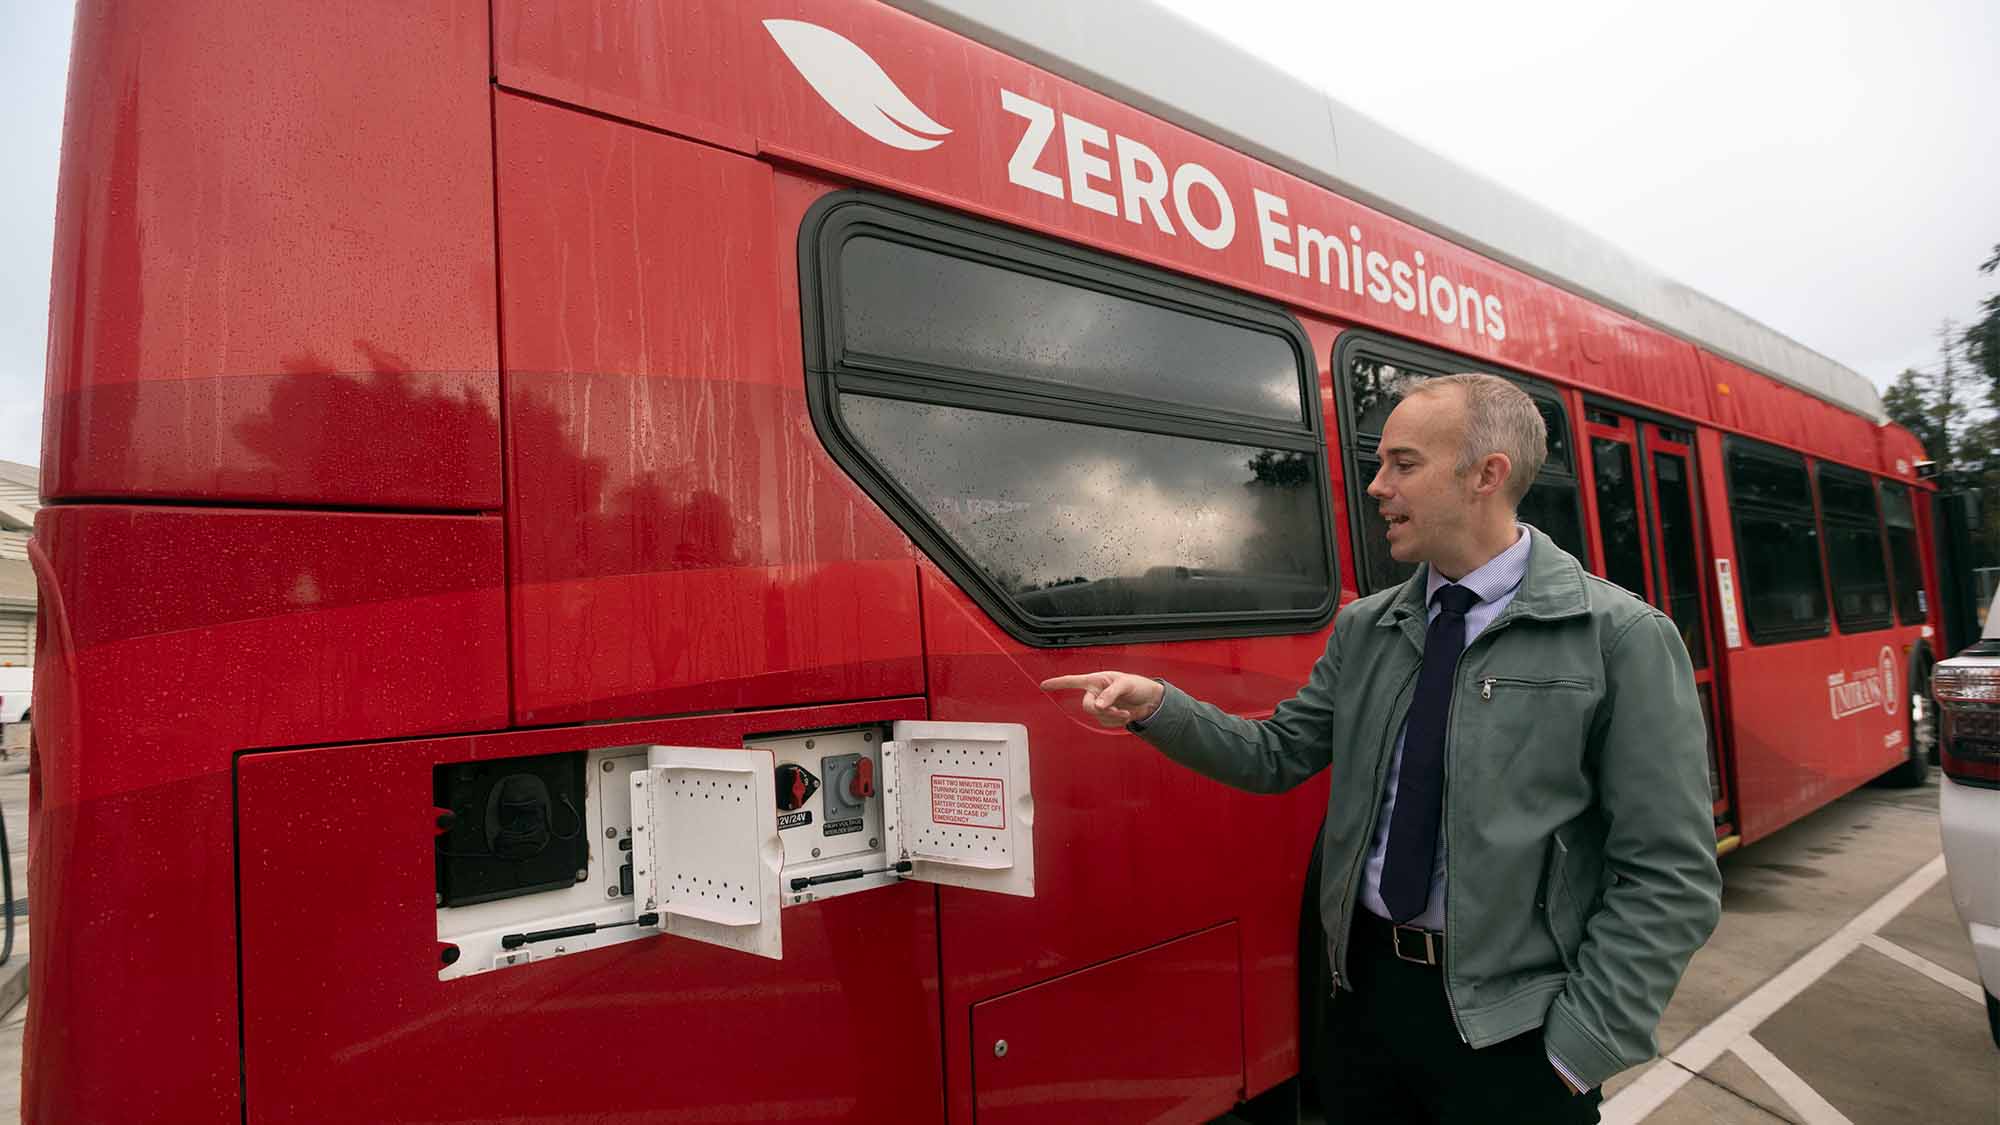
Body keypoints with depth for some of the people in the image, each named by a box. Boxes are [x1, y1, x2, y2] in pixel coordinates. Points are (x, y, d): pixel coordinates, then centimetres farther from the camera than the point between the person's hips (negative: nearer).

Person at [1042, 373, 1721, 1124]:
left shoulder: (1622, 638, -10)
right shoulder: (1363, 629, 4)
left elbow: (1669, 878, -10)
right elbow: (1278, 754, 5)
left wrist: (1580, 1050, -12)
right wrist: (1157, 708, -10)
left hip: (1511, 1030, -4)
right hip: (1368, 985, 5)